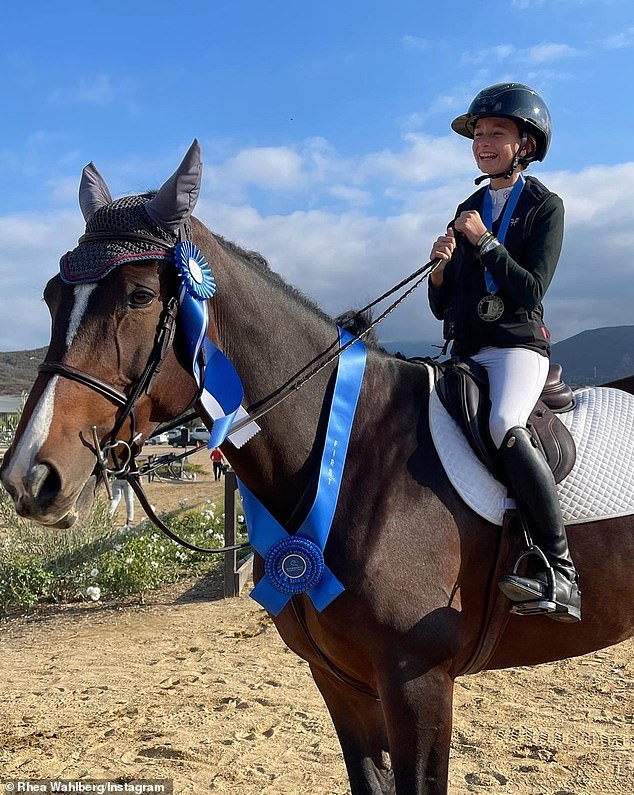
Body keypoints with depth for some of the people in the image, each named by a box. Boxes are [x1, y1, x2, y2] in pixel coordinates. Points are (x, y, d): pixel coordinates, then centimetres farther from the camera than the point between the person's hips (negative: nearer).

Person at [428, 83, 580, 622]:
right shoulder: (468, 212, 17)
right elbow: (442, 307, 15)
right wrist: (440, 266, -4)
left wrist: (483, 242, -13)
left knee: (506, 427, -35)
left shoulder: (545, 207, 2)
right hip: (466, 354, 7)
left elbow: (531, 291, -10)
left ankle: (561, 572, -30)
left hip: (518, 346, -7)